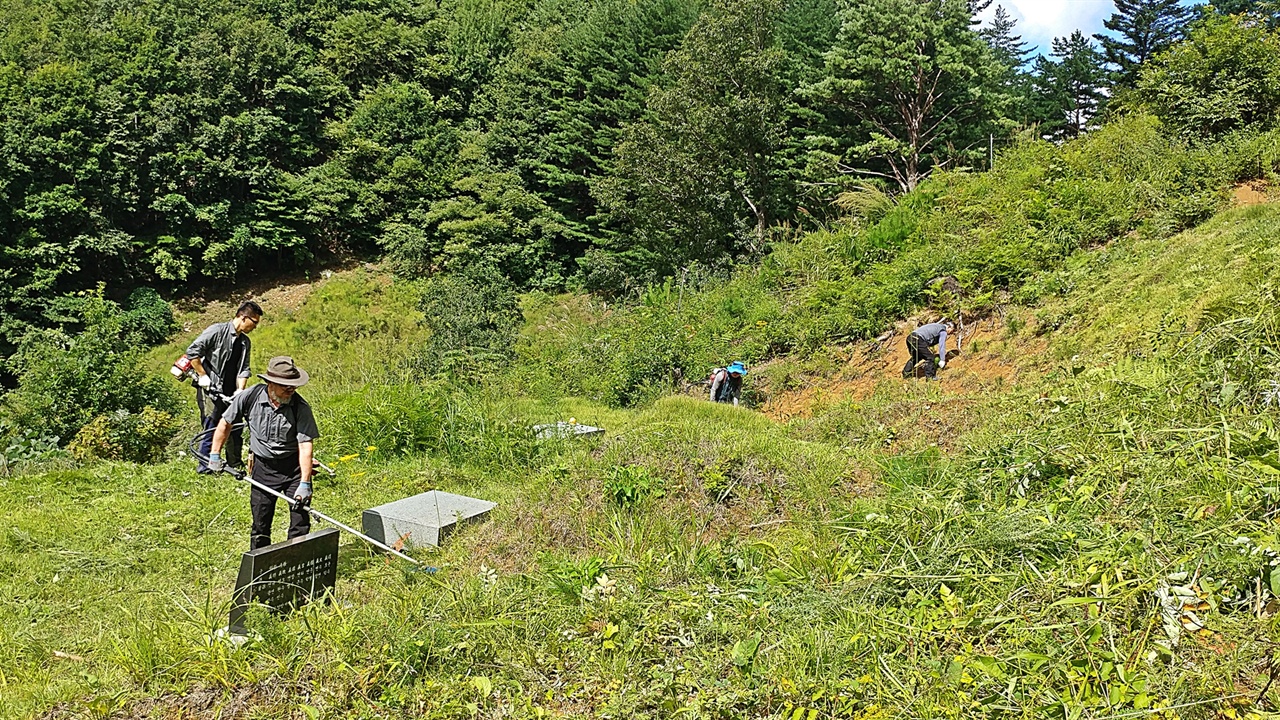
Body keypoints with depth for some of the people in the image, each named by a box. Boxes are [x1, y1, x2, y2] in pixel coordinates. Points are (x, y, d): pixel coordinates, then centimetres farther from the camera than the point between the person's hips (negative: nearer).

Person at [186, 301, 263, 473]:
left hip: (229, 393, 7)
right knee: (211, 428, -5)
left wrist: (240, 390, -9)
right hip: (209, 389, -7)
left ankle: (235, 466, 22)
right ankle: (204, 467, 7)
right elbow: (192, 351, -15)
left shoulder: (245, 341, 11)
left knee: (235, 427, 10)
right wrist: (203, 375, -14)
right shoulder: (217, 331, -11)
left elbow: (244, 369, 6)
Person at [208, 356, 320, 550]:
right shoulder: (250, 396, -13)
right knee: (260, 524, 10)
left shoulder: (300, 407, -18)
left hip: (294, 467, -1)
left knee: (300, 524, -2)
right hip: (263, 467, 2)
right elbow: (226, 423, 4)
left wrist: (304, 483, -27)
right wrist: (215, 455, 7)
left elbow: (306, 445, -21)